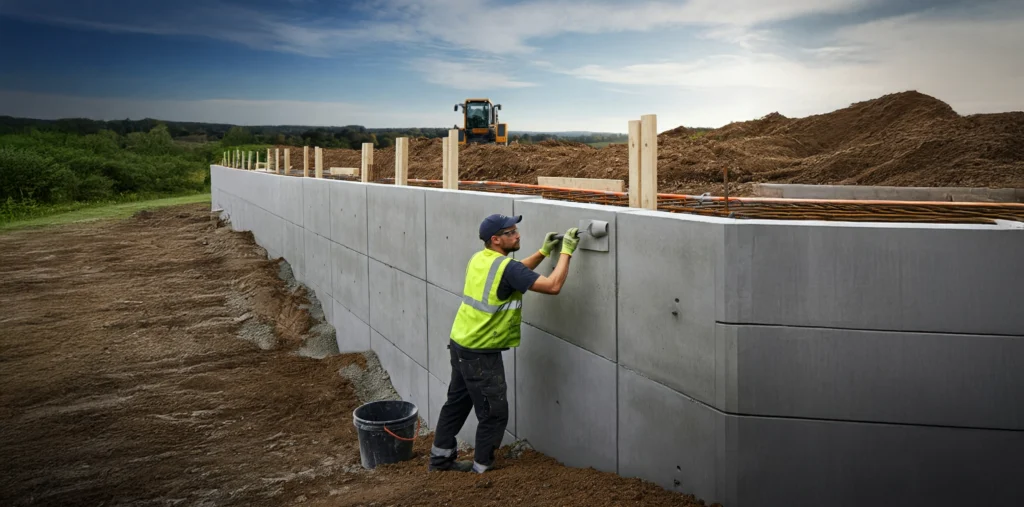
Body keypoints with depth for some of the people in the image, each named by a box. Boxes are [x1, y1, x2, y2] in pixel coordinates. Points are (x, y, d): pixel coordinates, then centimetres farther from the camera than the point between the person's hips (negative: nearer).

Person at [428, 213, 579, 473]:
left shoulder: (479, 259, 5)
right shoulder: (505, 266, -21)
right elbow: (553, 286, -24)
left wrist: (544, 252, 13)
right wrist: (566, 251, -14)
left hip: (460, 344, 9)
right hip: (481, 354, -9)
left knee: (457, 402, 22)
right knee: (494, 413, 5)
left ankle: (441, 457, 34)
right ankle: (481, 469, 15)